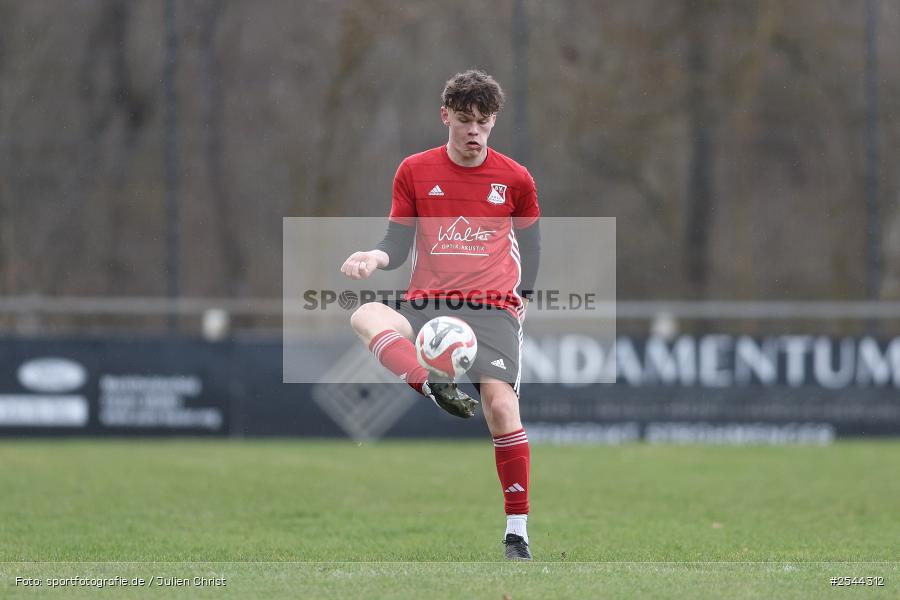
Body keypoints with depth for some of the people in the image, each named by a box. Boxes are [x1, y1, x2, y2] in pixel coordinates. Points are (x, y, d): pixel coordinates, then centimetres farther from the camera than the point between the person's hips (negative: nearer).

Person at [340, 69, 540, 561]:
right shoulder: (415, 172, 6)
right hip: (425, 304, 1)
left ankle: (517, 534, -13)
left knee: (500, 404, -20)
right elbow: (398, 244, 7)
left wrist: (523, 293, 16)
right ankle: (438, 393, -42)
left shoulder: (515, 179, 7)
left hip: (492, 307, -1)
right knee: (367, 317, -32)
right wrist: (376, 257, -13)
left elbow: (529, 239, 23)